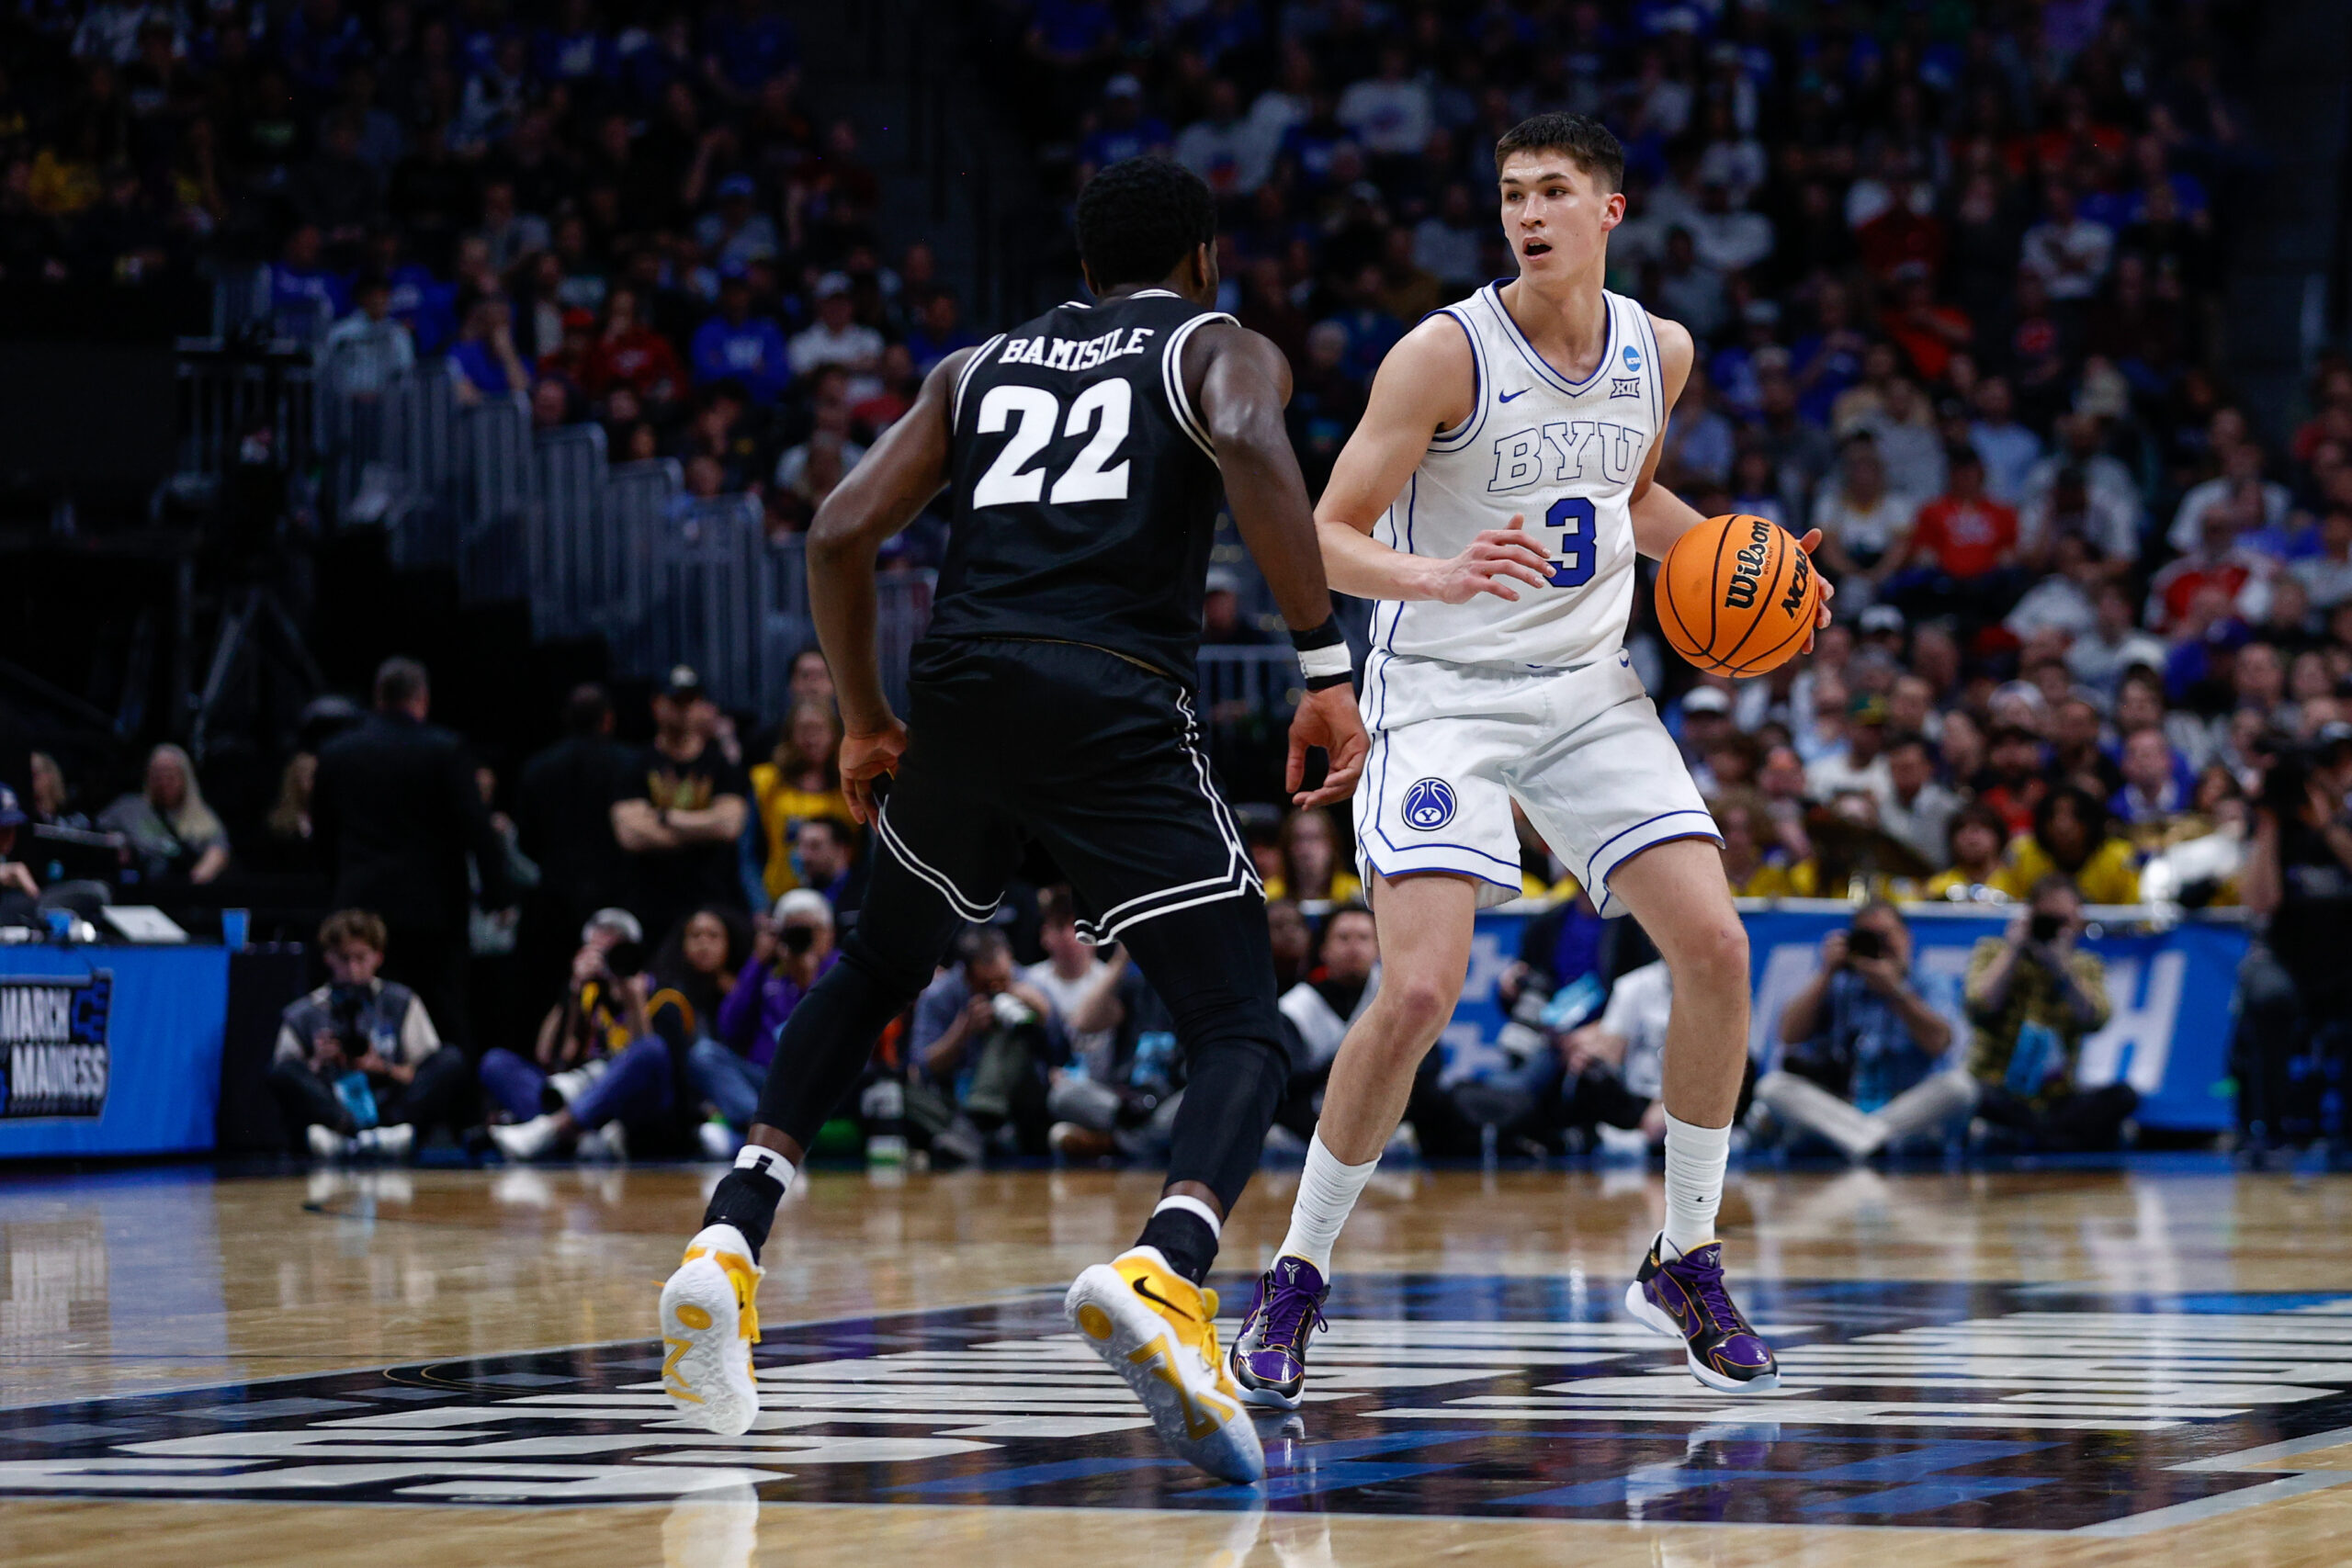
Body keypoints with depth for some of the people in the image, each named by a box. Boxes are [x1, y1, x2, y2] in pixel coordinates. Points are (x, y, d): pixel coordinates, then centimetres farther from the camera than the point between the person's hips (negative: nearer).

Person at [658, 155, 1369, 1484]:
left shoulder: (985, 366, 28)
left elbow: (842, 533, 18)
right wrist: (1327, 664, -12)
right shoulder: (1221, 348, 16)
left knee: (876, 971, 29)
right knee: (1246, 1035, 0)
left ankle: (729, 1247, 13)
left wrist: (868, 720, 30)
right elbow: (1252, 446, -10)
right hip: (1115, 704, -4)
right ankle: (1163, 1276, -30)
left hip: (965, 682, 4)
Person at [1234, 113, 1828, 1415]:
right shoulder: (1446, 355, -15)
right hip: (1444, 696, -5)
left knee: (1716, 949, -7)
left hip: (1590, 693, 5)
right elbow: (1327, 538, -14)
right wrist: (1438, 576, -33)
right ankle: (1295, 1280, -1)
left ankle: (1685, 1262, 10)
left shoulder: (1657, 352, 3)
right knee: (1418, 990, -19)